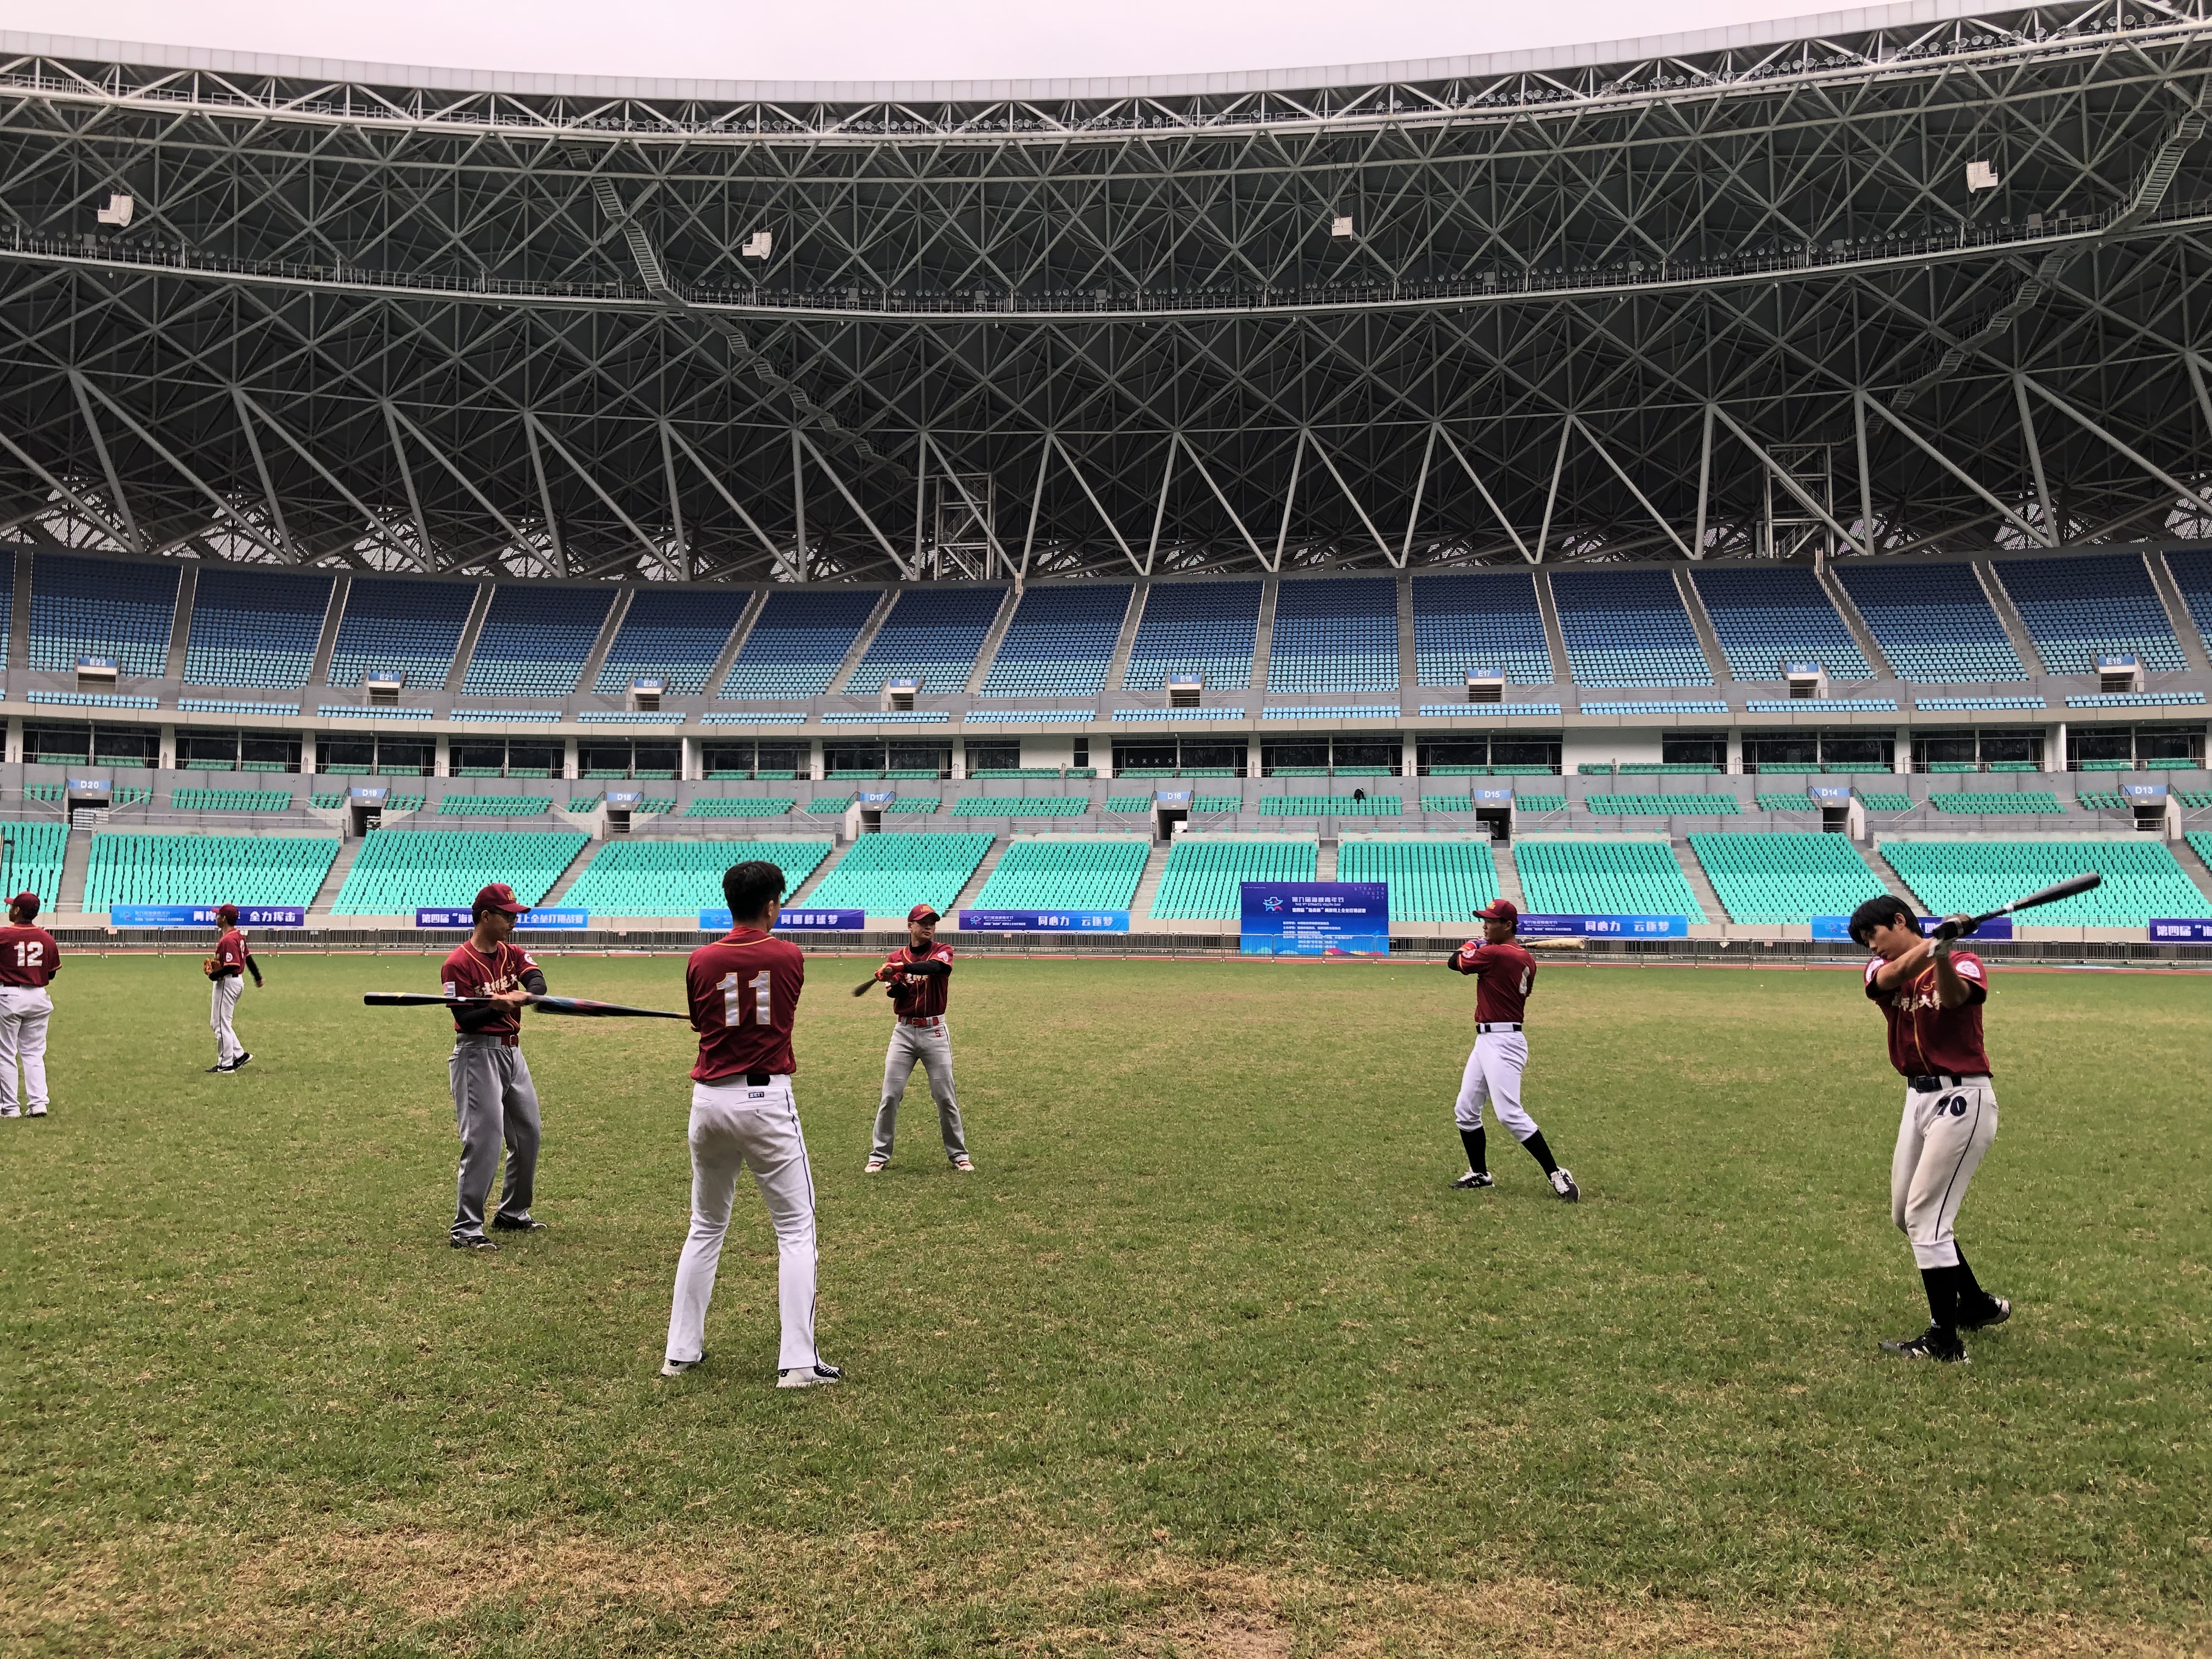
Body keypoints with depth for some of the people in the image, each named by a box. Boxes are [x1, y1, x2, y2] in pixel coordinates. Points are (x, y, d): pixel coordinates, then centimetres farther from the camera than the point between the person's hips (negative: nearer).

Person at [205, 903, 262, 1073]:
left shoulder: (228, 940, -22)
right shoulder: (238, 936, 9)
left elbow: (232, 966, -28)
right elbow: (248, 957, 17)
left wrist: (213, 975, -16)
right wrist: (258, 978, 25)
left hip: (227, 983, -10)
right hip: (237, 981, 10)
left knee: (221, 1024, -1)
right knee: (217, 1022, 18)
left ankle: (225, 1064, 6)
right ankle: (239, 1055, 19)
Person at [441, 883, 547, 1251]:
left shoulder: (510, 952, 8)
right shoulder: (458, 964, -14)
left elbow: (537, 979, -10)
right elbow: (466, 1020, -19)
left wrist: (523, 995, -31)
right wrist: (497, 1007, -36)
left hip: (512, 1050, 8)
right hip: (478, 1053, -8)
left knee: (528, 1134, 16)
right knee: (484, 1141, -12)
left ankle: (513, 1214, 31)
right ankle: (465, 1230, -5)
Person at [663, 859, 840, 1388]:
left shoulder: (701, 962, 1)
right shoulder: (790, 957, -3)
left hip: (709, 1100, 3)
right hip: (767, 1099, -3)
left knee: (706, 1227, 18)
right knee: (795, 1230, 3)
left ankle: (681, 1351, 21)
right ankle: (798, 1361, -2)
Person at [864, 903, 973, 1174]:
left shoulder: (943, 951, -2)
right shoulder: (896, 958, 5)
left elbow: (933, 966, -26)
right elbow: (898, 995, -7)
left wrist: (902, 967, -36)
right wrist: (892, 981, -29)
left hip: (935, 1032, -2)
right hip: (904, 1032, 2)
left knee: (945, 1097, 2)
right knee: (890, 1096, -1)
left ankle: (959, 1154, 14)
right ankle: (879, 1155, 9)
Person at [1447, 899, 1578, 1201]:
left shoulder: (1494, 954, -17)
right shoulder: (1526, 959, 10)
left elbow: (1455, 962, -5)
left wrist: (1470, 946, 16)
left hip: (1502, 1042, -11)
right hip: (1487, 1040, 11)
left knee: (1510, 1114, -13)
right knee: (1466, 1110, 14)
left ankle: (1556, 1174, -8)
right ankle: (1480, 1174, 24)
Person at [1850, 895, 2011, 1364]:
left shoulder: (1964, 963, -7)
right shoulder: (1882, 970, 6)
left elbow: (1954, 997, -31)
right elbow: (1891, 977, -19)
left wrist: (1943, 955, -50)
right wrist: (1931, 943, -36)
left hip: (1961, 1100, -8)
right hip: (1918, 1098, 8)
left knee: (1925, 1216, -11)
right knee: (1906, 1215, 20)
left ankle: (1945, 1342, -2)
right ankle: (1977, 1304, 39)